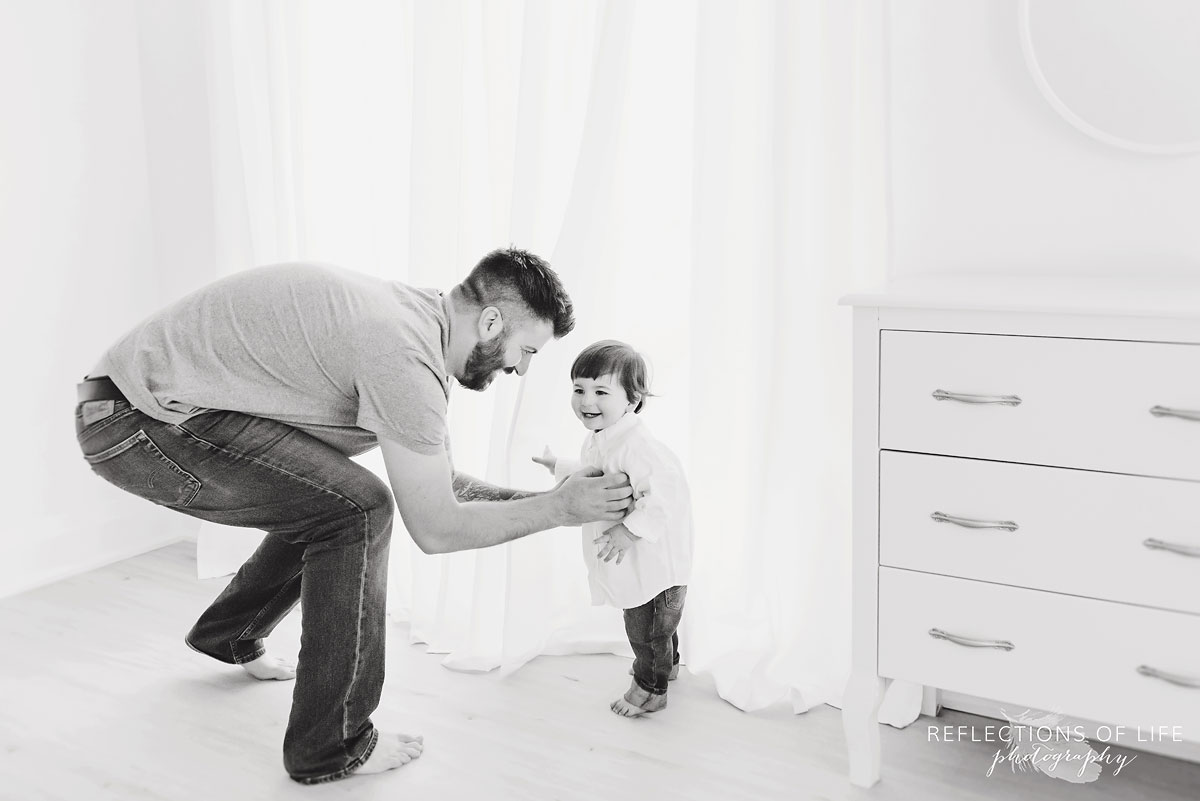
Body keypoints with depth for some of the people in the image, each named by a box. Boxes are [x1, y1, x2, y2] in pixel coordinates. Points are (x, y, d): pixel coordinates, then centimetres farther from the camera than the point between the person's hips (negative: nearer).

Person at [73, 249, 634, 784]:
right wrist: (558, 509, -9)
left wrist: (539, 496, 8)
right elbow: (435, 529, -18)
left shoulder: (413, 316, 7)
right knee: (358, 511, -17)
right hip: (139, 418, -10)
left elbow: (438, 483, 14)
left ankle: (227, 637, 41)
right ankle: (331, 748, -3)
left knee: (324, 504, 18)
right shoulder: (404, 352, -25)